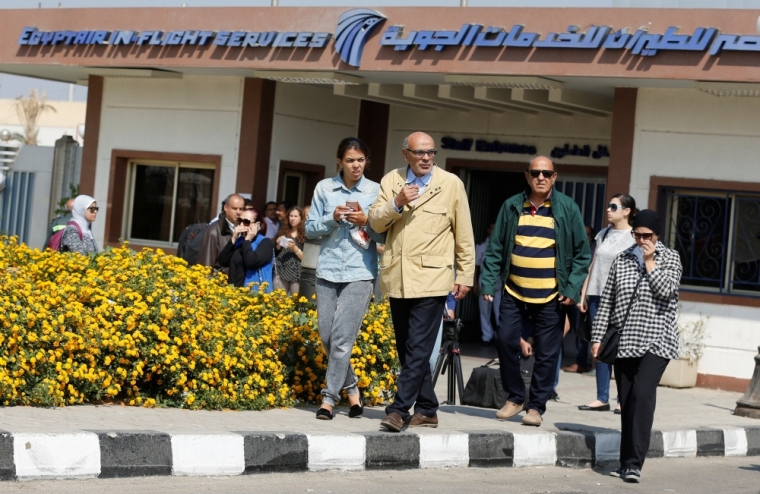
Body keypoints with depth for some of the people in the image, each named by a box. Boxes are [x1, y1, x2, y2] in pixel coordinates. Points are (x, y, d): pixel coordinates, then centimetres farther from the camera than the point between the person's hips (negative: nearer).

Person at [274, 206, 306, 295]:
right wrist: (278, 244, 0)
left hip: (297, 273, -3)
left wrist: (295, 248, -16)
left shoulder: (304, 235, 0)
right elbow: (275, 252, 19)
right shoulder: (283, 231, 12)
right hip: (281, 271, 4)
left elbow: (305, 257, -4)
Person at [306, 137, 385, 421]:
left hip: (360, 272, -3)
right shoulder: (324, 189, 5)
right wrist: (333, 219, -10)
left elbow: (385, 235, 3)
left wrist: (366, 222, -14)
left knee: (342, 338, -8)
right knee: (327, 336, 6)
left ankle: (330, 397, 0)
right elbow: (310, 229, 6)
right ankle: (351, 387, 26)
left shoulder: (376, 191, 1)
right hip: (328, 270, 3)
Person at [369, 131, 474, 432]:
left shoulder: (451, 184, -1)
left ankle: (399, 409, -13)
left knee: (418, 350, -11)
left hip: (431, 280, -5)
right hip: (397, 279, 5)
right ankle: (427, 410, 20)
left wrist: (465, 276, 2)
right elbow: (375, 222, 3)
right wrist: (396, 203, -15)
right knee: (408, 349, 11)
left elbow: (464, 235, 2)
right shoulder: (391, 181, 8)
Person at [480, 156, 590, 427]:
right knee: (505, 342, -1)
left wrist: (572, 288, -8)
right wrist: (488, 282, -1)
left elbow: (582, 253, 1)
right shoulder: (512, 206, 5)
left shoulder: (567, 208, -1)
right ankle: (515, 397, 17)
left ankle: (536, 406, 12)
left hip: (551, 296, -2)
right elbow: (495, 248, 8)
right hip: (514, 292, 2)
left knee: (546, 353, 1)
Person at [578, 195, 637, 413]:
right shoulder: (603, 234, 15)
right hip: (597, 296, 6)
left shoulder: (633, 238, -3)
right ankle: (602, 398, 8)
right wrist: (583, 294, 14)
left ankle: (623, 399, 0)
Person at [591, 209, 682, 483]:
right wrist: (598, 337, 6)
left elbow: (666, 290, -13)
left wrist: (650, 262, -9)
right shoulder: (622, 259, 11)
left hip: (656, 341, -4)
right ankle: (627, 462, 13)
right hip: (624, 341, 4)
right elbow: (607, 300, 11)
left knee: (642, 394, -18)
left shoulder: (670, 258, 4)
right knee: (626, 401, 5)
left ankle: (634, 463, -20)